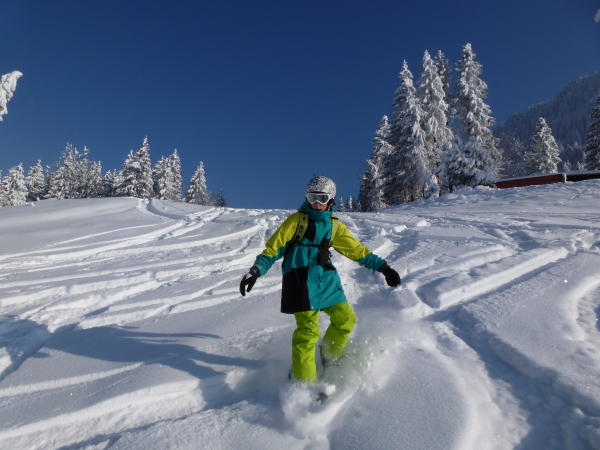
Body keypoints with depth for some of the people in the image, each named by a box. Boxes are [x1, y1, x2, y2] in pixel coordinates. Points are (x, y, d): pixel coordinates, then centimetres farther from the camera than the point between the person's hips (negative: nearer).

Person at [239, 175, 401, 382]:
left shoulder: (334, 225, 15)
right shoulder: (297, 219, 3)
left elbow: (357, 250, 17)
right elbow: (274, 247, 0)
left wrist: (382, 267, 13)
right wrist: (256, 271, -9)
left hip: (326, 278, 5)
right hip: (301, 278, -5)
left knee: (346, 319, 5)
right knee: (308, 330, -10)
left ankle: (329, 355, 32)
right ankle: (303, 380, 6)